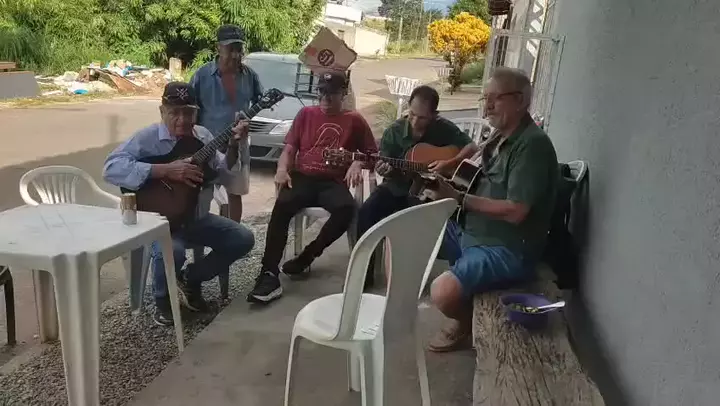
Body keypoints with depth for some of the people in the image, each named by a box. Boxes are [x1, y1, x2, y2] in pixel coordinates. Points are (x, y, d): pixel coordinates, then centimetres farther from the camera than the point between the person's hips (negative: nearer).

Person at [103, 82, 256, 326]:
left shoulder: (203, 136, 5)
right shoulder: (147, 138, -15)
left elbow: (220, 173, 10)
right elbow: (112, 169, -29)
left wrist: (233, 145, -8)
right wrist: (166, 170, -34)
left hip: (196, 217, 7)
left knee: (243, 239, -4)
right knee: (171, 252, -36)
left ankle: (190, 279, 13)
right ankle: (162, 300, -1)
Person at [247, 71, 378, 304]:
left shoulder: (354, 120, 12)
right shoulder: (306, 114, 17)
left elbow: (372, 153, 13)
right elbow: (289, 149, 15)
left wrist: (358, 164, -10)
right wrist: (282, 168, -7)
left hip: (333, 182, -1)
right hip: (302, 177, 1)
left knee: (346, 209, -35)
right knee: (282, 206, -33)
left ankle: (306, 257, -14)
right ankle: (269, 274, -33)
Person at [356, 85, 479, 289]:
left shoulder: (444, 129, -6)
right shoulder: (394, 131, -2)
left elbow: (472, 148, -7)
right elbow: (387, 166, 2)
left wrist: (449, 164, -21)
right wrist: (384, 170, -23)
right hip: (398, 187, 2)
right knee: (367, 211, -24)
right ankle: (364, 270, -11)